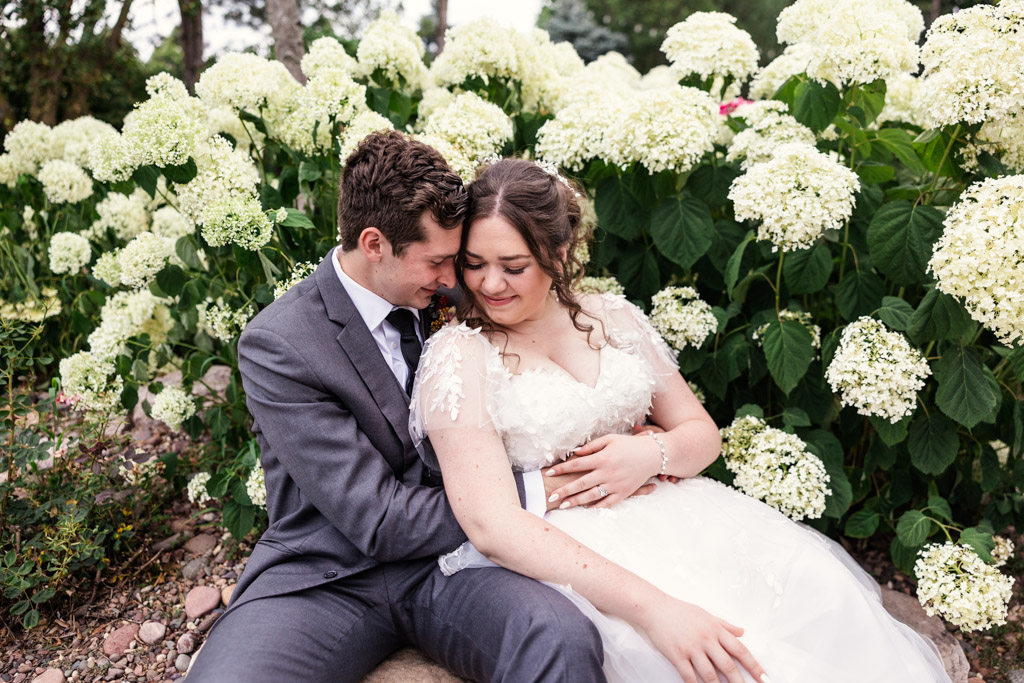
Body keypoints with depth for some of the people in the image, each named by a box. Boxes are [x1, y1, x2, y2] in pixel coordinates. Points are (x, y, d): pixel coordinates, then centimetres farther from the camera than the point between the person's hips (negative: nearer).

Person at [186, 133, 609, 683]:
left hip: (444, 558, 3)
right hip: (328, 576, -2)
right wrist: (534, 492, -16)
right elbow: (381, 523, -18)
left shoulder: (439, 299, 2)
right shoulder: (276, 345, -15)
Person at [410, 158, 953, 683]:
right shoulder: (457, 353, -6)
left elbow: (702, 433, 15)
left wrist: (653, 454, -11)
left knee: (818, 585, -20)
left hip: (662, 514, 5)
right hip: (551, 559, -5)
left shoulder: (613, 318, 10)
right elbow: (490, 524, -18)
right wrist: (651, 608, -27)